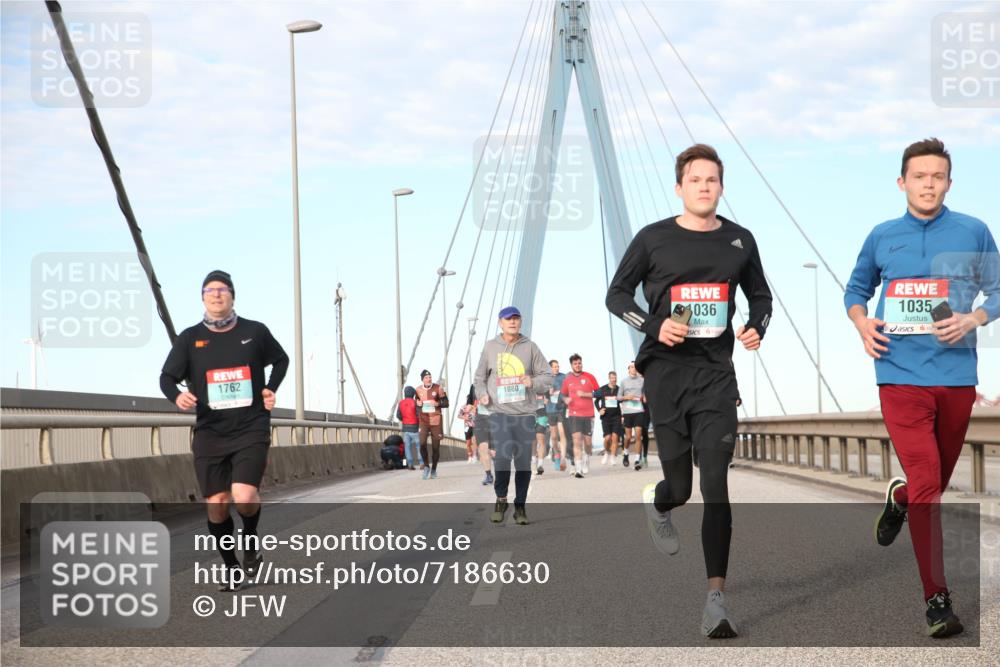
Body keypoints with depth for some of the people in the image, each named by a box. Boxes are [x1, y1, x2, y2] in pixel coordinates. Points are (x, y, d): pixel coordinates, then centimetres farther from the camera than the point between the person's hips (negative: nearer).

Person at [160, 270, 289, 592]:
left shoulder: (255, 332, 2)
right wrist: (177, 396, -19)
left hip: (251, 430, -2)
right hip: (210, 433, 2)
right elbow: (167, 377, 3)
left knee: (244, 498, -19)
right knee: (216, 504, 2)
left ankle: (251, 545, 14)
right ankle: (232, 568, 22)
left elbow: (281, 360, 19)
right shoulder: (189, 338, 1)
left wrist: (271, 389, 3)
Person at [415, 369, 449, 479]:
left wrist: (437, 404, -20)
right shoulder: (418, 390, 4)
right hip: (423, 420, 1)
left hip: (436, 421, -1)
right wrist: (417, 404, -4)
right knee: (422, 443, -15)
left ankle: (434, 469, 20)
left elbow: (446, 403, -1)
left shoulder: (438, 388, -4)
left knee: (436, 446, 4)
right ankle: (426, 466, 5)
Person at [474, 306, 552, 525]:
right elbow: (480, 376, 16)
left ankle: (520, 506, 15)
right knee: (503, 456, -17)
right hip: (500, 412, -1)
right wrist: (482, 393, -2)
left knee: (524, 461, 4)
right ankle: (501, 499, 2)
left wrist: (533, 382, -12)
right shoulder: (490, 347, 7)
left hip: (525, 413, 1)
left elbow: (547, 375, 7)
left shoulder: (530, 347, 6)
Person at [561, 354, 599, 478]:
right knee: (576, 440, -14)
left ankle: (586, 461, 37)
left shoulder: (589, 377, 3)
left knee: (587, 441, 8)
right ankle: (578, 469, -18)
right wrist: (566, 400, -3)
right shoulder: (567, 380, 7)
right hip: (573, 414, 0)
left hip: (588, 414, 0)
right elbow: (564, 395, 19)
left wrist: (585, 394, -11)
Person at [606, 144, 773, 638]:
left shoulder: (739, 241, 8)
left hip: (715, 373, 1)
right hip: (665, 370, -1)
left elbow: (759, 295, 21)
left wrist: (757, 328, 0)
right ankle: (658, 504, 44)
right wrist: (654, 325, -11)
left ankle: (716, 599, -8)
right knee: (679, 484, 4)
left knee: (715, 486, -9)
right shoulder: (654, 239, 1)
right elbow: (616, 294, 6)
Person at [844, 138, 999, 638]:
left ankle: (899, 497, 52)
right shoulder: (882, 236, 6)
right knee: (926, 484, -11)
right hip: (901, 376, -1)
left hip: (957, 375, 1)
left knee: (938, 481, 16)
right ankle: (936, 598, -6)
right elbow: (856, 289, 19)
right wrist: (862, 323, -1)